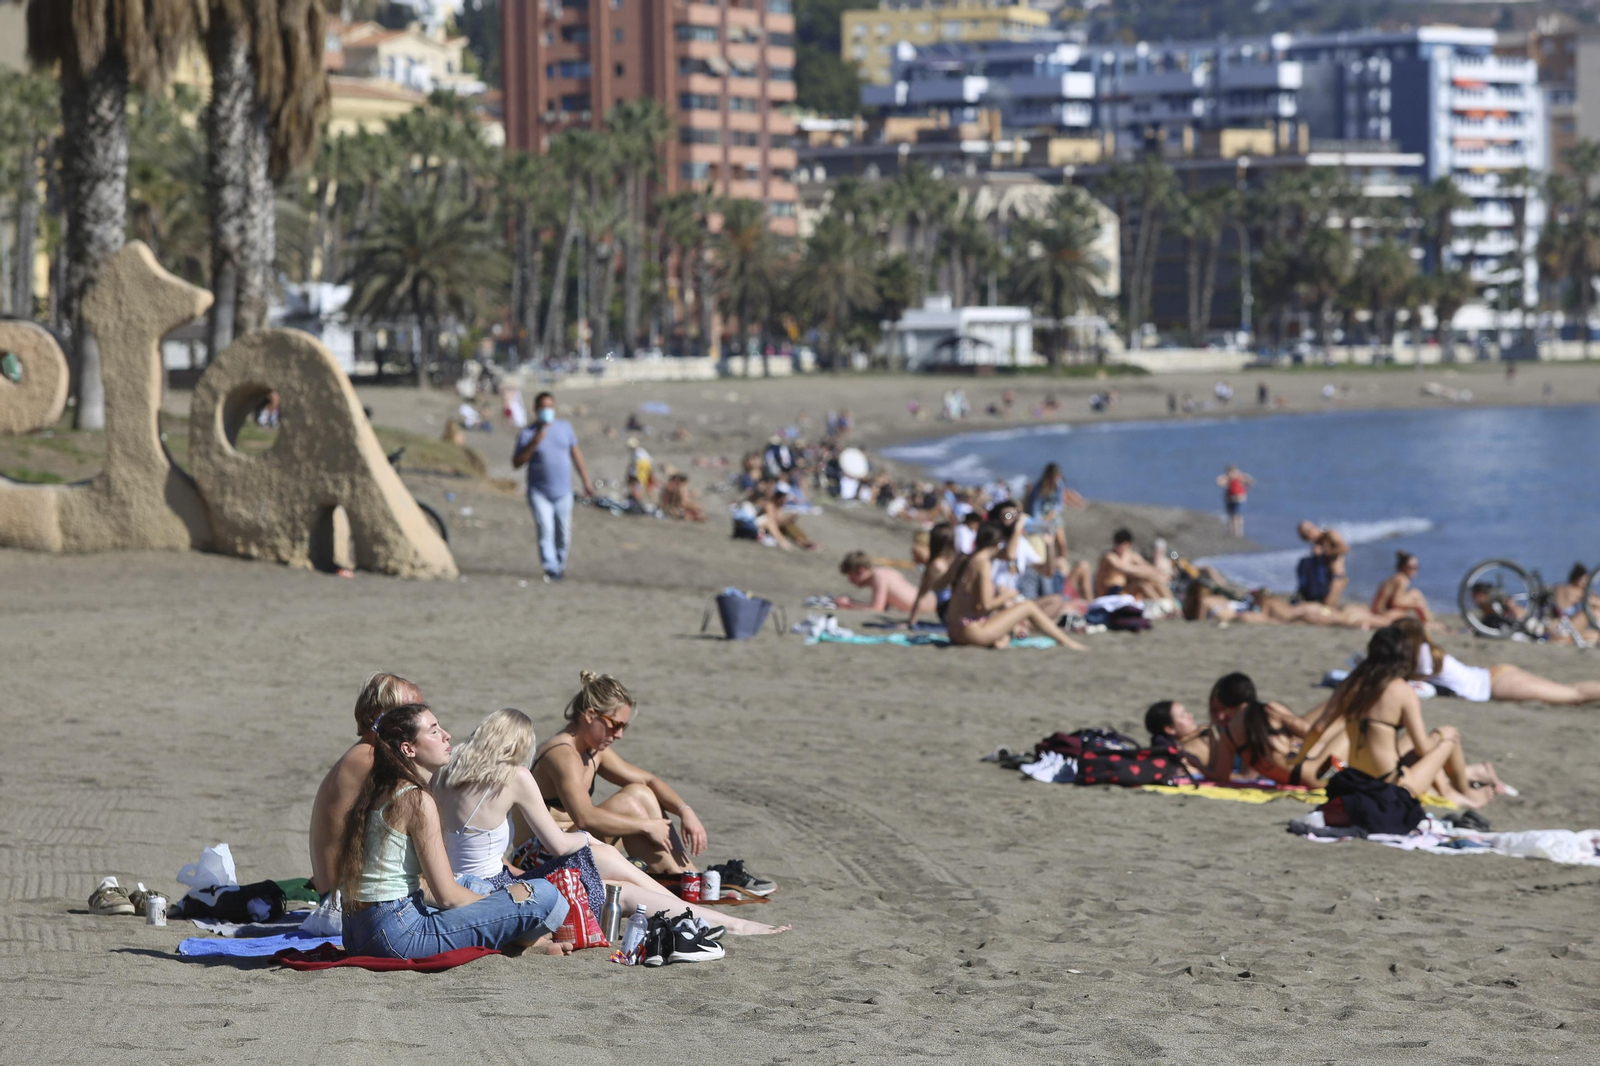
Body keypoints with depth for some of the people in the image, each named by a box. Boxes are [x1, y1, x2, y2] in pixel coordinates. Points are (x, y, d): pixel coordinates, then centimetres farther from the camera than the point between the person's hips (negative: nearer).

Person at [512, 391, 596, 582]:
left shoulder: (564, 427, 7)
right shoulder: (527, 434, -4)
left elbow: (576, 453, 14)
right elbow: (516, 462, -10)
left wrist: (586, 480, 13)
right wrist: (534, 443, -21)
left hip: (563, 492, 3)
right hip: (539, 493, -3)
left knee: (563, 535, 6)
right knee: (545, 531, -16)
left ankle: (560, 565, 25)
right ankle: (551, 569, -18)